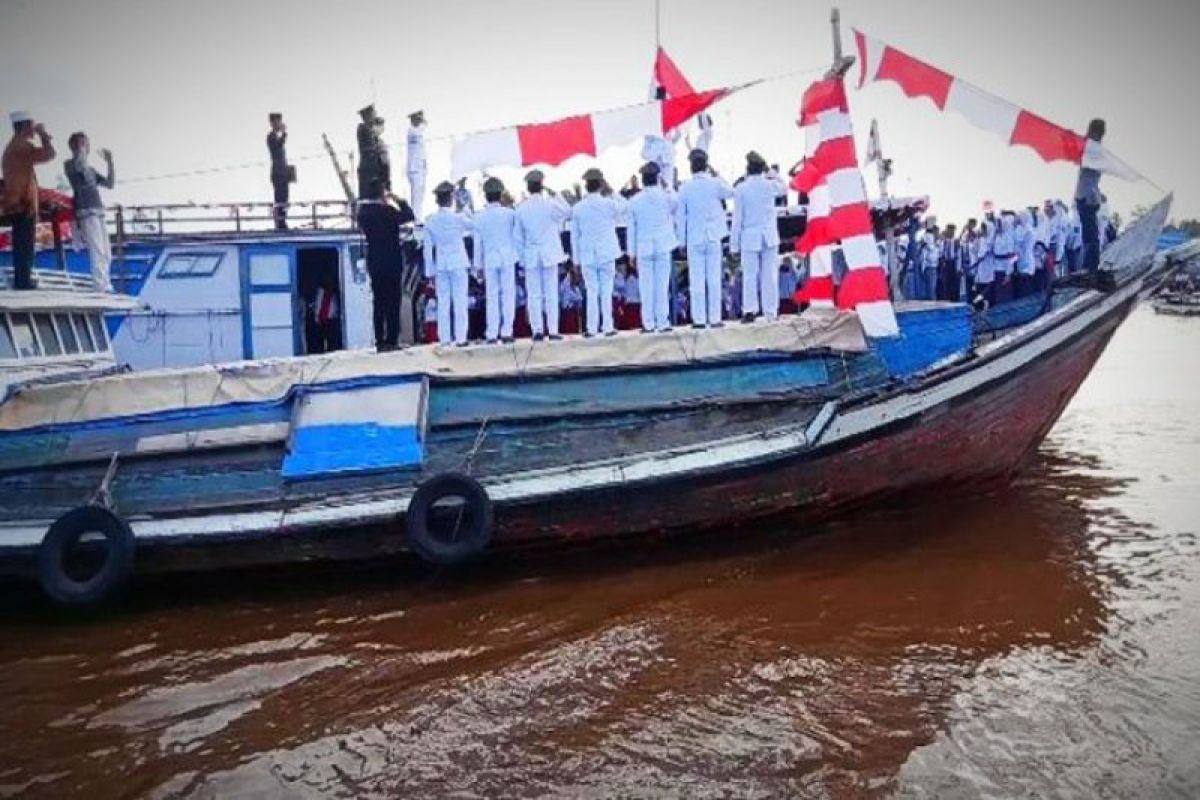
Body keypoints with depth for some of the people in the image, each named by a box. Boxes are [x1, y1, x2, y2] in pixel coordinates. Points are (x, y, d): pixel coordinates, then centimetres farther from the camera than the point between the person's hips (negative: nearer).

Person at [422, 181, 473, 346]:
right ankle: (460, 337, -2)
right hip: (458, 263, -3)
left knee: (443, 301, 8)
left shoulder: (430, 221, 0)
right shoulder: (458, 218, -9)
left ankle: (444, 338, 9)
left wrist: (430, 269, 8)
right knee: (460, 301, 0)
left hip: (440, 265, 3)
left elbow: (428, 247, 2)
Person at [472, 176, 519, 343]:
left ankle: (492, 334, 4)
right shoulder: (510, 213, -4)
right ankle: (506, 332, -1)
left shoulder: (480, 217, 1)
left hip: (489, 260, 2)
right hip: (507, 258, -1)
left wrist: (478, 265, 11)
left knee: (492, 297, 6)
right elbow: (516, 236, -1)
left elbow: (478, 243, 5)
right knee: (508, 294, 2)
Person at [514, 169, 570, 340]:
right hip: (549, 254, -1)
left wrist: (522, 257, 10)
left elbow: (519, 236, 2)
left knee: (534, 295, 5)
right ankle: (552, 330, 3)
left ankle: (538, 329, 1)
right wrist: (556, 195, 10)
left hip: (530, 256, 1)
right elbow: (568, 212, 8)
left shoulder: (521, 208, -1)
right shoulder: (550, 203, -8)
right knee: (551, 293, 3)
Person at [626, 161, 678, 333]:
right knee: (662, 285, 2)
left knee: (646, 286, 4)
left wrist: (632, 253, 7)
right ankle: (663, 322, 3)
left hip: (643, 249, 1)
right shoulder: (666, 196, -4)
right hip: (662, 247, 0)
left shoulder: (635, 201, -1)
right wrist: (668, 188, 24)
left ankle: (648, 323, 6)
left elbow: (631, 229, 1)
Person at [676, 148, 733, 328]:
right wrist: (717, 176, 17)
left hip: (694, 238, 0)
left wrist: (681, 239, 5)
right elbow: (730, 192, 15)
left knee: (697, 279, 3)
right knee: (714, 278, 4)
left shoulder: (685, 188, -5)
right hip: (713, 236, 0)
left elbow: (680, 215, -2)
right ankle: (714, 318, 5)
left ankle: (699, 319, 3)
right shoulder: (715, 183, -5)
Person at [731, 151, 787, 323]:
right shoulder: (770, 185, 0)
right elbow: (784, 189, 24)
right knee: (770, 274, 5)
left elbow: (737, 217, -6)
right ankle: (771, 311, 8)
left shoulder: (740, 189, -7)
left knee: (750, 275, 2)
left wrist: (734, 242, -1)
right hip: (770, 236, 2)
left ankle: (749, 310, -3)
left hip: (749, 237, -2)